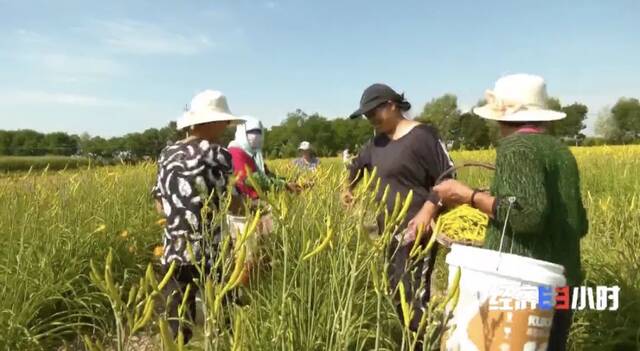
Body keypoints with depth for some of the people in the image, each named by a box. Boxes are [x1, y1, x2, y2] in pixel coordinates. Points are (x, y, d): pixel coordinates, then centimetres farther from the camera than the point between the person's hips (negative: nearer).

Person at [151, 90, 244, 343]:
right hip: (211, 256, -6)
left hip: (174, 254, 6)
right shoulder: (216, 155, -12)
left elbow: (160, 205, 13)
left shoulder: (167, 154, 8)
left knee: (176, 330, 16)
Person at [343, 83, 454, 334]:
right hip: (389, 233, 9)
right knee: (396, 294, 15)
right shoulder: (379, 140, 13)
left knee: (413, 298, -10)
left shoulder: (420, 135, -12)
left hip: (414, 232, -9)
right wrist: (348, 188, 14)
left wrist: (428, 210, -25)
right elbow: (358, 163, 30)